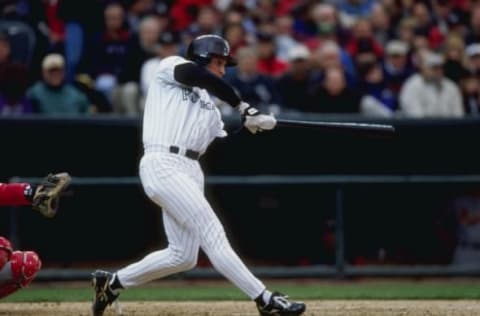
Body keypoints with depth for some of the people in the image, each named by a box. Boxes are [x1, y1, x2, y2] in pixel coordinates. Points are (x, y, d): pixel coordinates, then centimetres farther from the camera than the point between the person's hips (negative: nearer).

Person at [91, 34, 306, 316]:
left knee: (183, 256, 6)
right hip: (163, 165, -9)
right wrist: (242, 106, -16)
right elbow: (196, 75, -15)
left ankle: (112, 282, 22)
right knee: (213, 235, -14)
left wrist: (251, 125, 1)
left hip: (191, 172, 9)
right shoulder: (170, 66, 6)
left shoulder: (209, 106, 27)